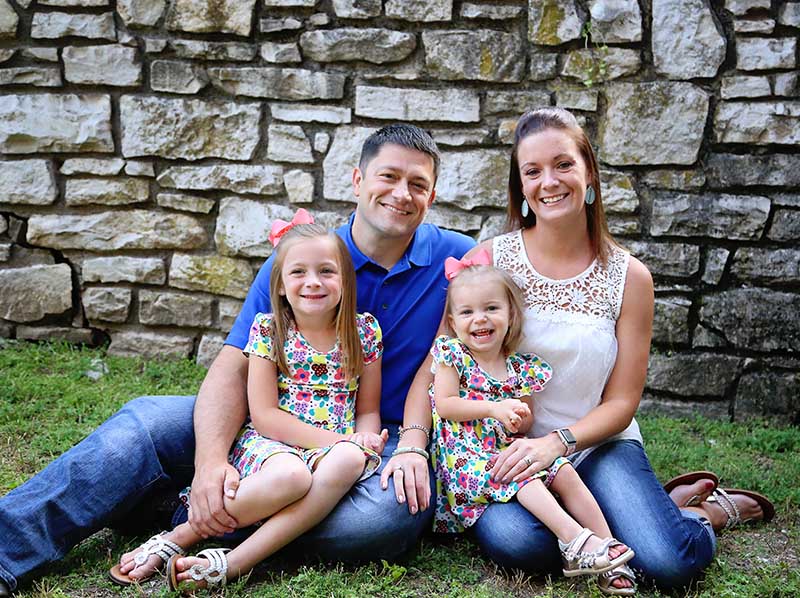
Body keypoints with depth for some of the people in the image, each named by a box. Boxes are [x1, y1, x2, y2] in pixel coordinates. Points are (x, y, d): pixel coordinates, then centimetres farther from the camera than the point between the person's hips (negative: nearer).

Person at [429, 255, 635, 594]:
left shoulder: (521, 367, 8)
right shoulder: (452, 354, -2)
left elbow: (526, 423, 14)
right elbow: (444, 406, -11)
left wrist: (519, 419, -12)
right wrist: (493, 409, -17)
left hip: (509, 449, 5)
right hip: (467, 454, -5)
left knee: (565, 471, -13)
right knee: (521, 473, -29)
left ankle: (606, 542, -14)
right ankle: (574, 539, -37)